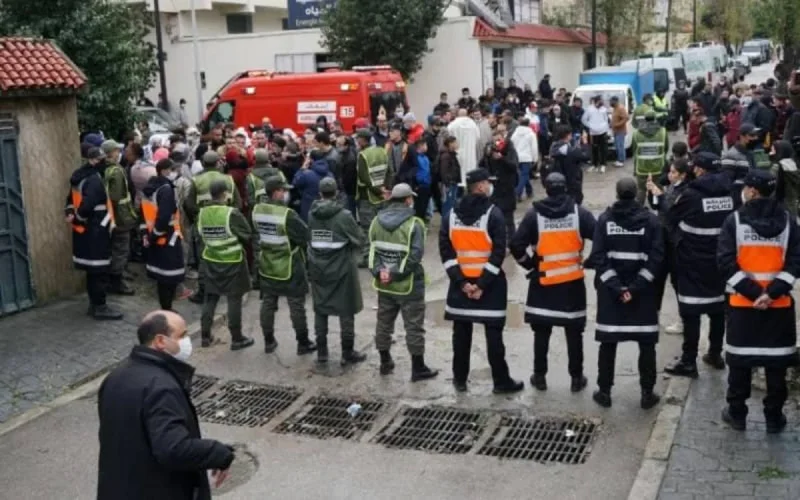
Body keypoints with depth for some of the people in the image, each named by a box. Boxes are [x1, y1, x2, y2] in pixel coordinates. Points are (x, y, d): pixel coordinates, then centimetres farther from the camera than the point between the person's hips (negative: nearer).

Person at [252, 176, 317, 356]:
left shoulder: (257, 210, -5)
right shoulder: (287, 214, -25)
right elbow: (306, 236, -19)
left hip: (266, 266, 6)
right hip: (289, 268, -6)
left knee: (268, 303, 16)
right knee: (297, 306, 7)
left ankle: (269, 342, 25)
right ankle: (303, 344, 16)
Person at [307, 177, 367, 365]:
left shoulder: (311, 214, -3)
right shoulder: (343, 215, -15)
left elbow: (308, 239, 3)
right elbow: (360, 240, -9)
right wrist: (352, 247, 11)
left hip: (317, 268, 4)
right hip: (341, 269, -4)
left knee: (320, 309, 14)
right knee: (346, 311, 7)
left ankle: (321, 351, 20)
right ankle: (348, 353, 13)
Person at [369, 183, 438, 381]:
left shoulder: (377, 222, 5)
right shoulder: (413, 224, -15)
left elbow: (372, 250, 0)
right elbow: (414, 256, -21)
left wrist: (379, 271, -9)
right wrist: (395, 274, -18)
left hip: (384, 284, 6)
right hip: (409, 285, -6)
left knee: (384, 323, 19)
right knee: (414, 326, 4)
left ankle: (385, 362, 31)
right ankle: (418, 368, 11)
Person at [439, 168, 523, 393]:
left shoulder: (452, 214, 3)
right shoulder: (493, 213, -11)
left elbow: (446, 250, -2)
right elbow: (498, 252, -17)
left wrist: (461, 280, -5)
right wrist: (482, 284, -14)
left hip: (460, 282, 4)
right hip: (489, 283, -4)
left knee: (461, 332, 12)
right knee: (493, 333, 3)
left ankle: (460, 379, 20)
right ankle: (501, 381, 11)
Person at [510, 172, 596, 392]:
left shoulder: (534, 214, -7)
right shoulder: (578, 212, -6)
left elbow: (516, 245, -11)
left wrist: (531, 264, 2)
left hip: (543, 281, 0)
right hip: (572, 281, 0)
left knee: (541, 332, 12)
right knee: (574, 332, 11)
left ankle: (539, 376, 19)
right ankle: (577, 377, 18)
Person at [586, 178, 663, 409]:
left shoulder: (605, 219, -3)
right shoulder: (650, 219, -3)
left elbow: (598, 255, -10)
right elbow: (656, 256, -12)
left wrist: (615, 286, -11)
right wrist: (636, 286, -13)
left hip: (610, 290, 1)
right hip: (643, 291, 0)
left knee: (608, 343, 8)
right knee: (646, 344, 9)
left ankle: (604, 392, 14)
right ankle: (647, 393, 13)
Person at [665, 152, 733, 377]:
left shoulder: (691, 194, -16)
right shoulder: (729, 192, 0)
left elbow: (670, 219, -2)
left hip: (693, 262, -6)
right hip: (720, 261, 6)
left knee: (691, 312, -1)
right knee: (718, 308, 17)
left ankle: (688, 362, 2)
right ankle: (715, 354, 29)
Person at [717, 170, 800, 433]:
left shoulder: (735, 220, -6)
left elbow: (727, 262, -12)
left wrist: (752, 292, -12)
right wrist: (772, 293, -12)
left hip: (743, 303, -1)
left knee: (740, 359, 10)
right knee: (776, 361, 10)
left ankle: (737, 413, 18)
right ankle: (774, 417, 18)